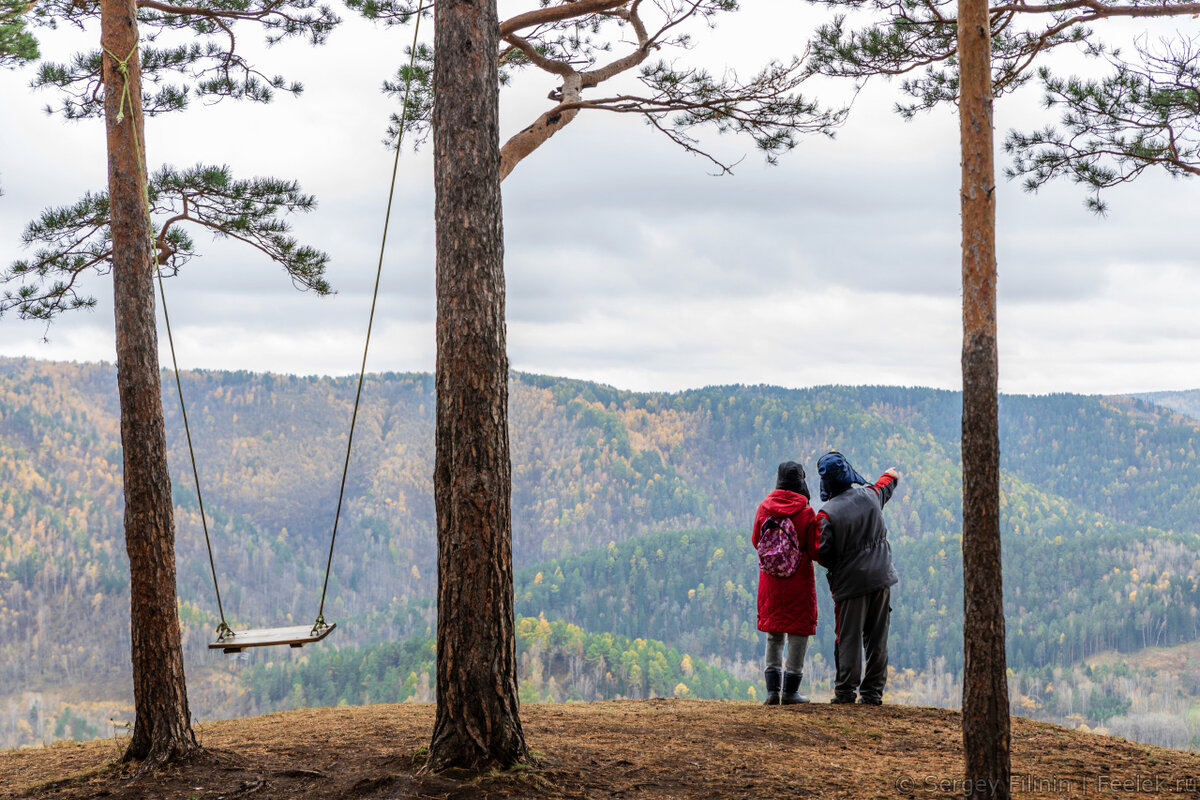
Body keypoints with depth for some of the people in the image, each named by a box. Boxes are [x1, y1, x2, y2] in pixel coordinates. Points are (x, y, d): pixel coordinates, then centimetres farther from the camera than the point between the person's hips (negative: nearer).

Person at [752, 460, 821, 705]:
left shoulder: (764, 507, -2)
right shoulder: (806, 512, -12)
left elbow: (756, 541, 9)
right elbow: (815, 550, -10)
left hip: (771, 580, 4)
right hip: (799, 580, -4)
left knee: (773, 634, 13)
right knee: (798, 631, 5)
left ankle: (773, 689, 10)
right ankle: (790, 690, 4)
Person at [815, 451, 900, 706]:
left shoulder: (827, 514, -14)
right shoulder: (870, 495, 1)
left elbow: (821, 553, -14)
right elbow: (888, 483, 25)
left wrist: (835, 567, 9)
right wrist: (892, 474, 48)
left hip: (851, 582, -4)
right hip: (882, 578, 4)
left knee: (848, 637, 5)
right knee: (877, 638, 8)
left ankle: (845, 691, 6)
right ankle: (873, 691, 11)